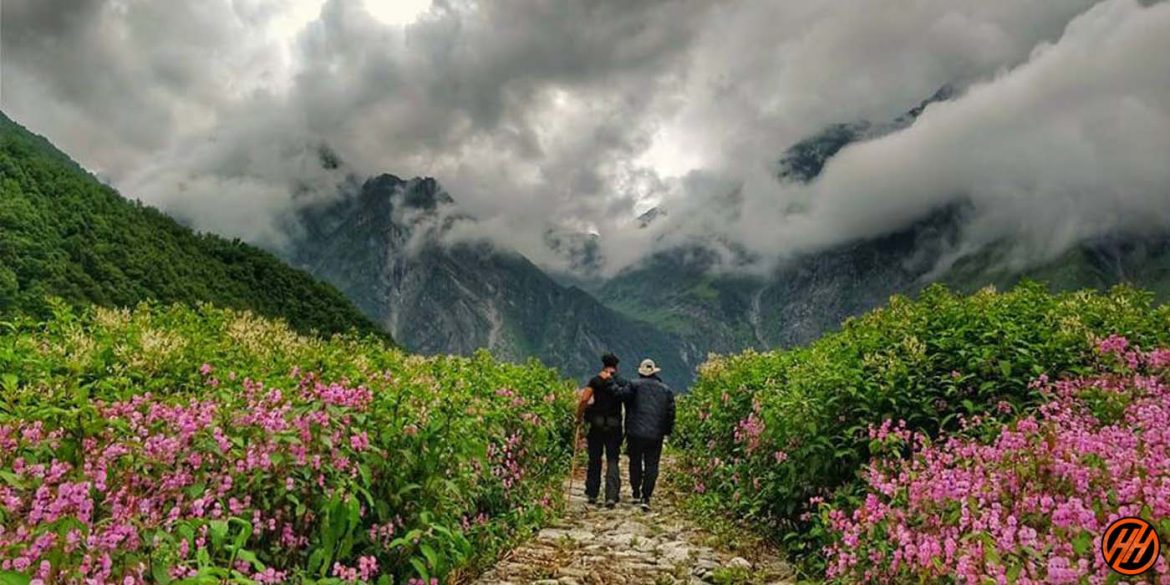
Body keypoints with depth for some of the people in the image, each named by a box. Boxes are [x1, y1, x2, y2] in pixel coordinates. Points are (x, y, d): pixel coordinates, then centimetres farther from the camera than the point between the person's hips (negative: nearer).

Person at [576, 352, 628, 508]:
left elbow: (584, 400, -12)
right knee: (612, 461, 4)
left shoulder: (596, 381, -3)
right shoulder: (623, 383, 3)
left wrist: (579, 417, -2)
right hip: (614, 426, 0)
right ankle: (611, 496, -7)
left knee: (595, 460, 13)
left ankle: (592, 494, 18)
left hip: (597, 425, 0)